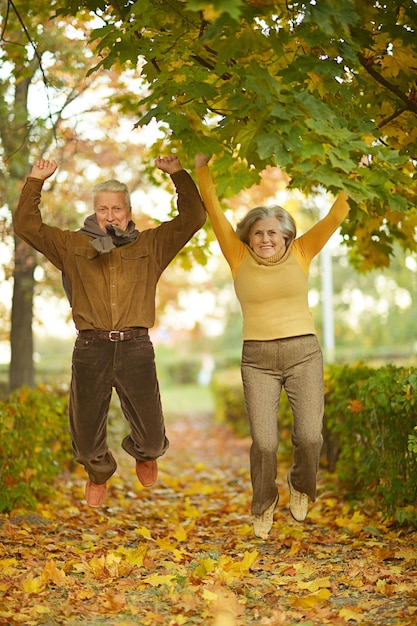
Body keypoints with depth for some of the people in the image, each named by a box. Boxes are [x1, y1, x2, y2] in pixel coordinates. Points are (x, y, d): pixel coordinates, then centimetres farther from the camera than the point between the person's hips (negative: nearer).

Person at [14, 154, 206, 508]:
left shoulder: (151, 246, 13)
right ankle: (99, 473, 43)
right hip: (90, 349, 1)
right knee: (86, 435, 9)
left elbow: (193, 218, 9)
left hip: (136, 349, 0)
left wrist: (178, 174, 6)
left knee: (152, 437, 2)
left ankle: (144, 454, 41)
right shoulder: (72, 246, 13)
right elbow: (27, 226, 13)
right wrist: (35, 182, 8)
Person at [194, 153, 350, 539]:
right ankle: (264, 506, 22)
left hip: (303, 353, 0)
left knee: (309, 436, -12)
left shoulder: (300, 254, 4)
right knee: (263, 442, -7)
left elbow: (335, 217, 2)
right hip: (257, 359, 0)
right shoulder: (240, 258, 3)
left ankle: (300, 485, 23)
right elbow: (215, 215, 0)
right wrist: (202, 169, -6)